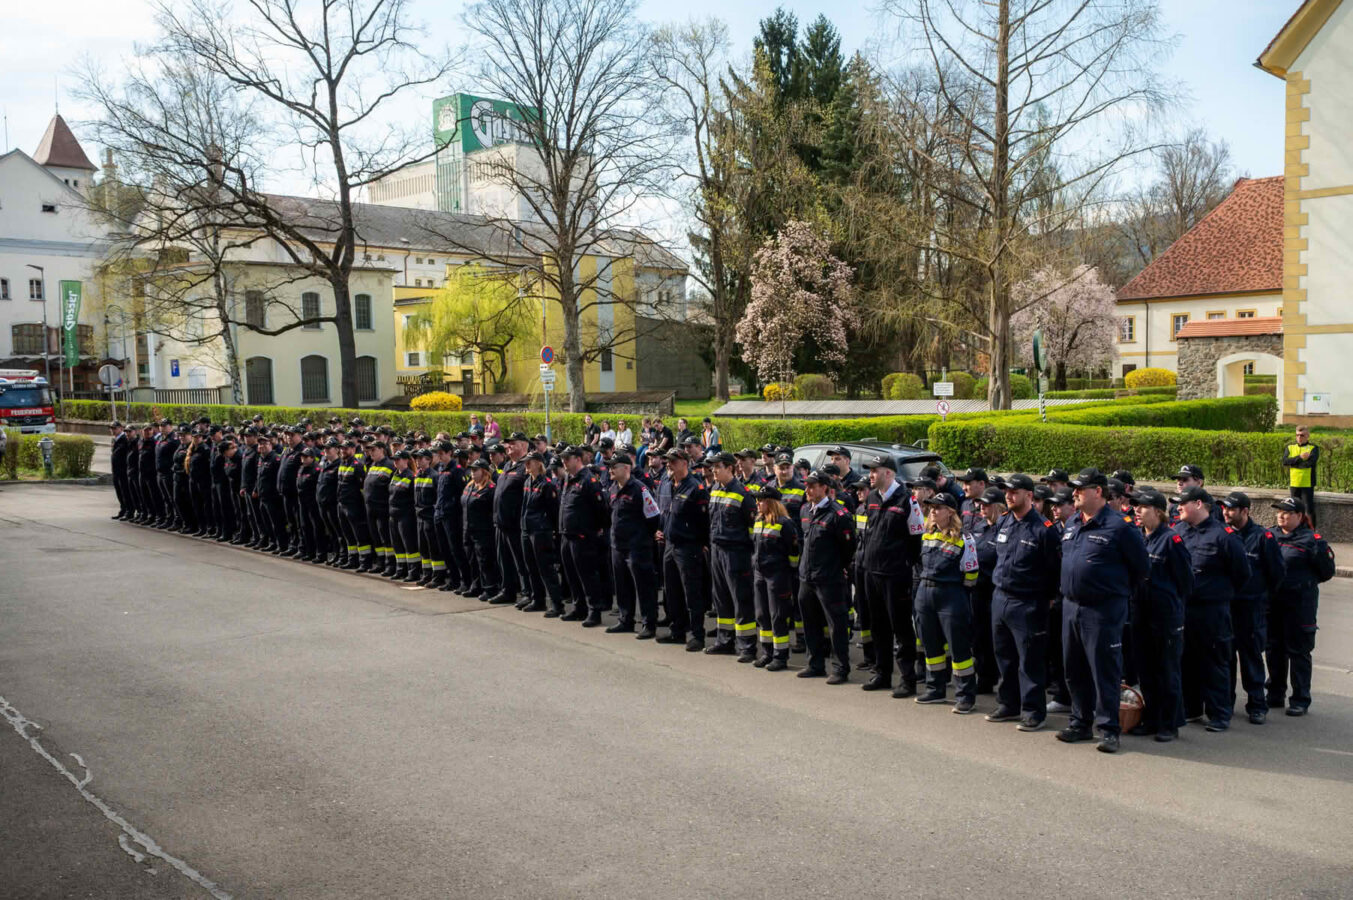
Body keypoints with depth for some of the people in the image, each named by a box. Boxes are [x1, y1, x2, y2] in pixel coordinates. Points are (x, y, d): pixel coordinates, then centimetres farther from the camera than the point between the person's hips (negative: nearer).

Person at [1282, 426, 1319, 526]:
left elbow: (1310, 462, -18)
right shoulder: (1290, 447, 11)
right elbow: (1284, 461, -5)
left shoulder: (1313, 448, 0)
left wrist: (1292, 462, -9)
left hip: (1307, 484, -4)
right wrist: (1300, 458, -16)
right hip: (1294, 484, 4)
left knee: (1308, 510, -4)